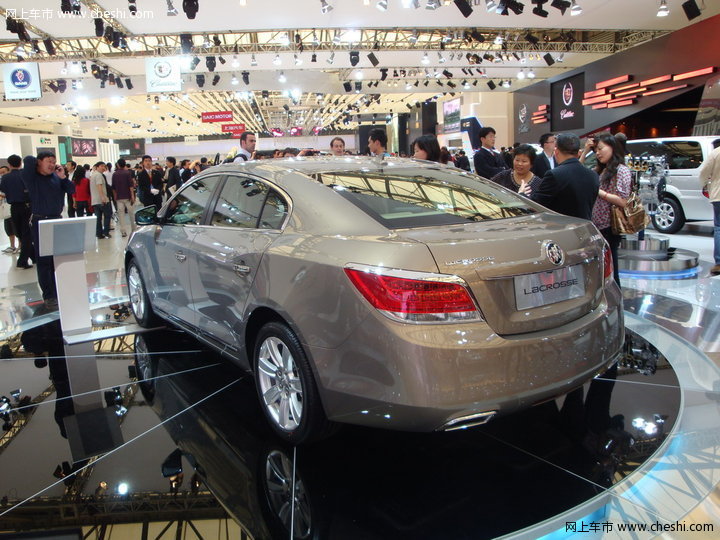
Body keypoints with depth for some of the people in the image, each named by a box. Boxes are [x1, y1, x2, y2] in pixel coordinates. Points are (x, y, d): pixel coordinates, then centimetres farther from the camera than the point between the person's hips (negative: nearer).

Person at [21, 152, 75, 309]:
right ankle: (48, 296, 4)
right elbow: (29, 159, -21)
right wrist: (37, 164, -1)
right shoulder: (31, 178, -8)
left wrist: (63, 177, -11)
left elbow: (72, 190, 1)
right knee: (44, 260, 0)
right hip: (40, 222, -4)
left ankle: (57, 291, 23)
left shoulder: (57, 177, 3)